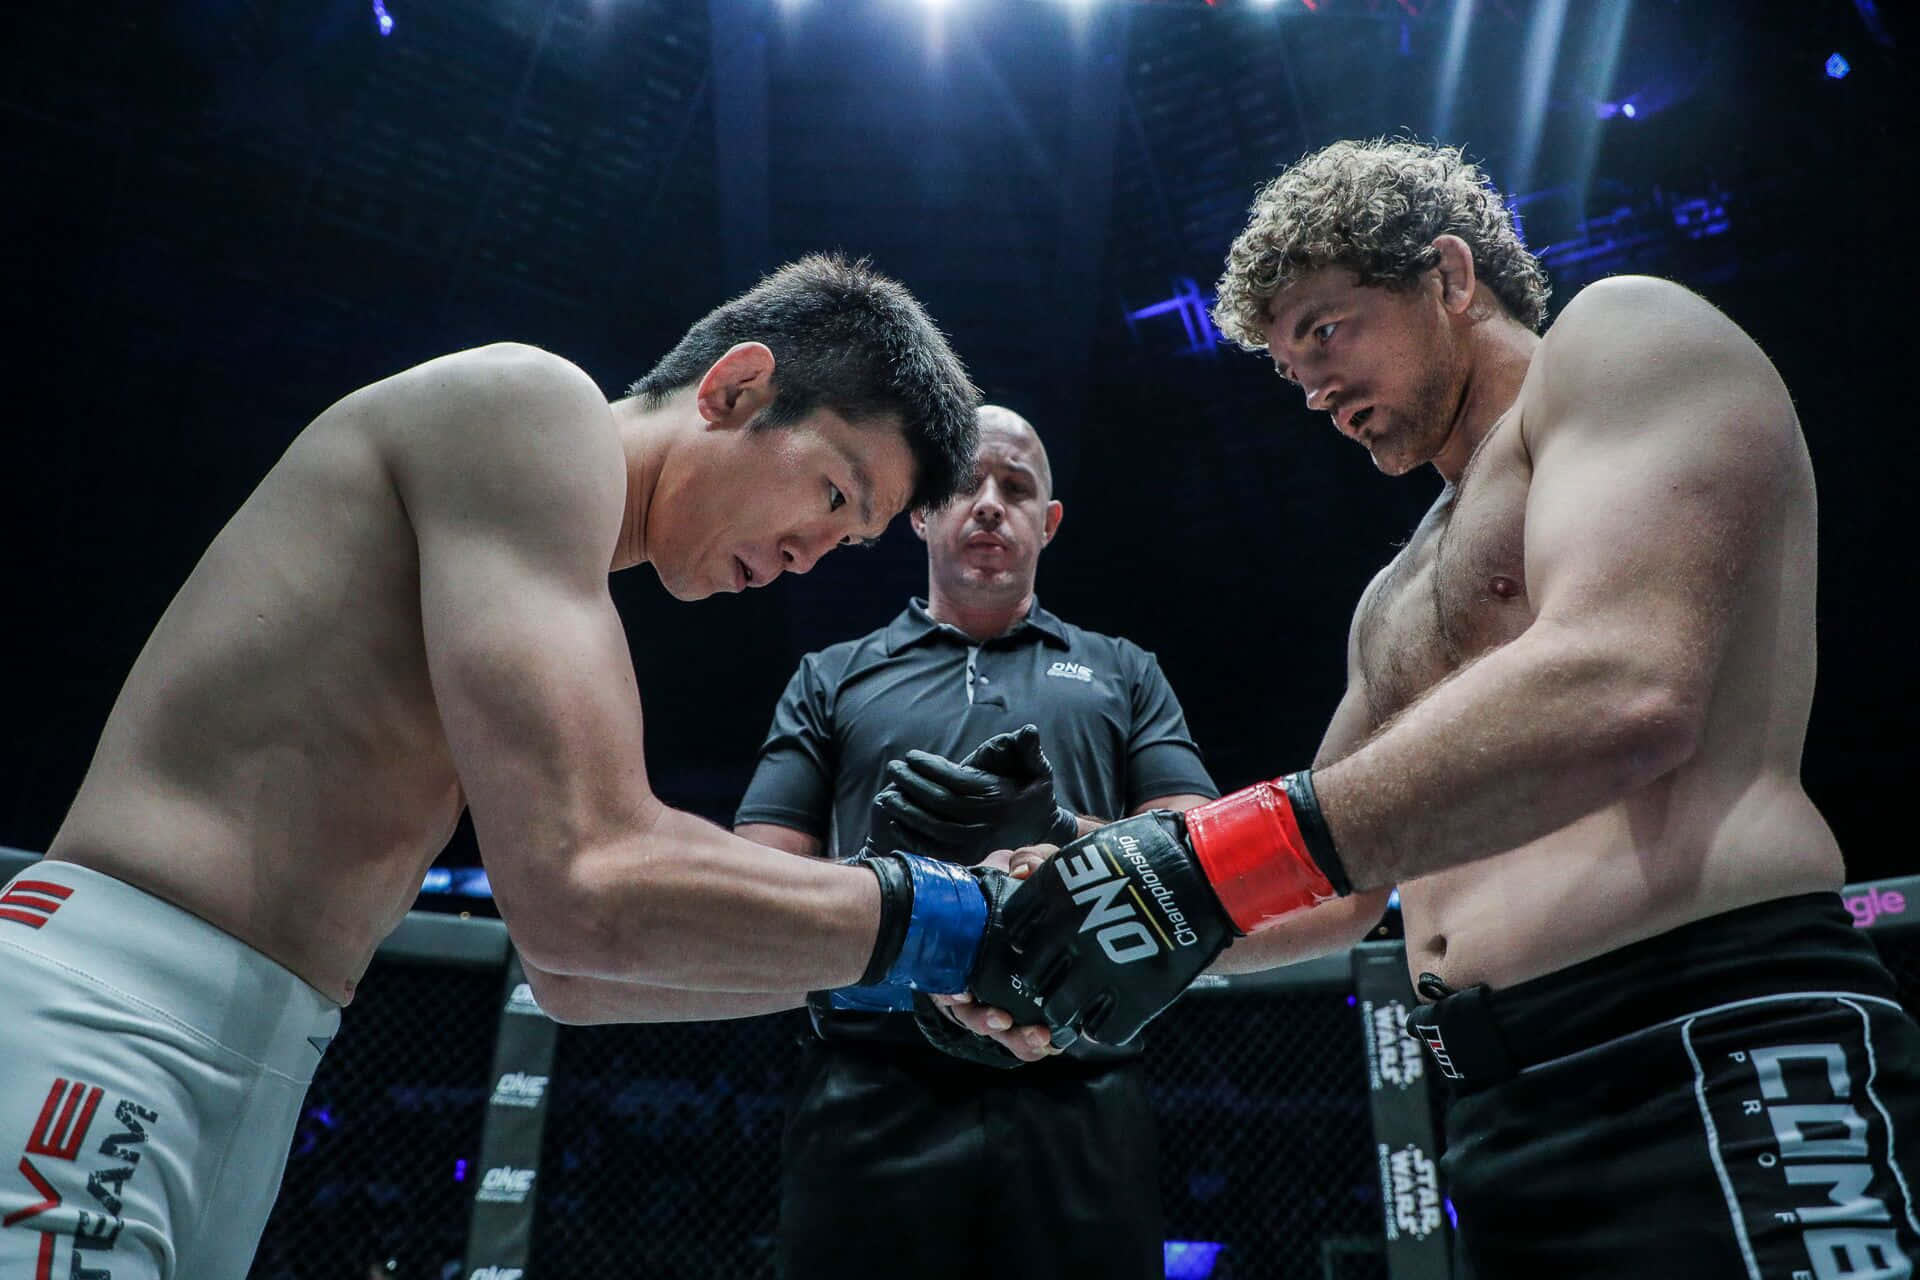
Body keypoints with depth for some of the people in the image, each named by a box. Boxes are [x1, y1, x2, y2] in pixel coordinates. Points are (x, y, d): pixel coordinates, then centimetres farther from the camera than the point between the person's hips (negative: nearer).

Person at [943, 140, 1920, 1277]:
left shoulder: (1624, 333, 0)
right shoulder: (1396, 601, 24)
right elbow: (1334, 894, 22)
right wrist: (1075, 857, 6)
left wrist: (1218, 858, -25)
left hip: (1718, 1061, -8)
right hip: (1505, 1117, 9)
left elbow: (1623, 687, -21)